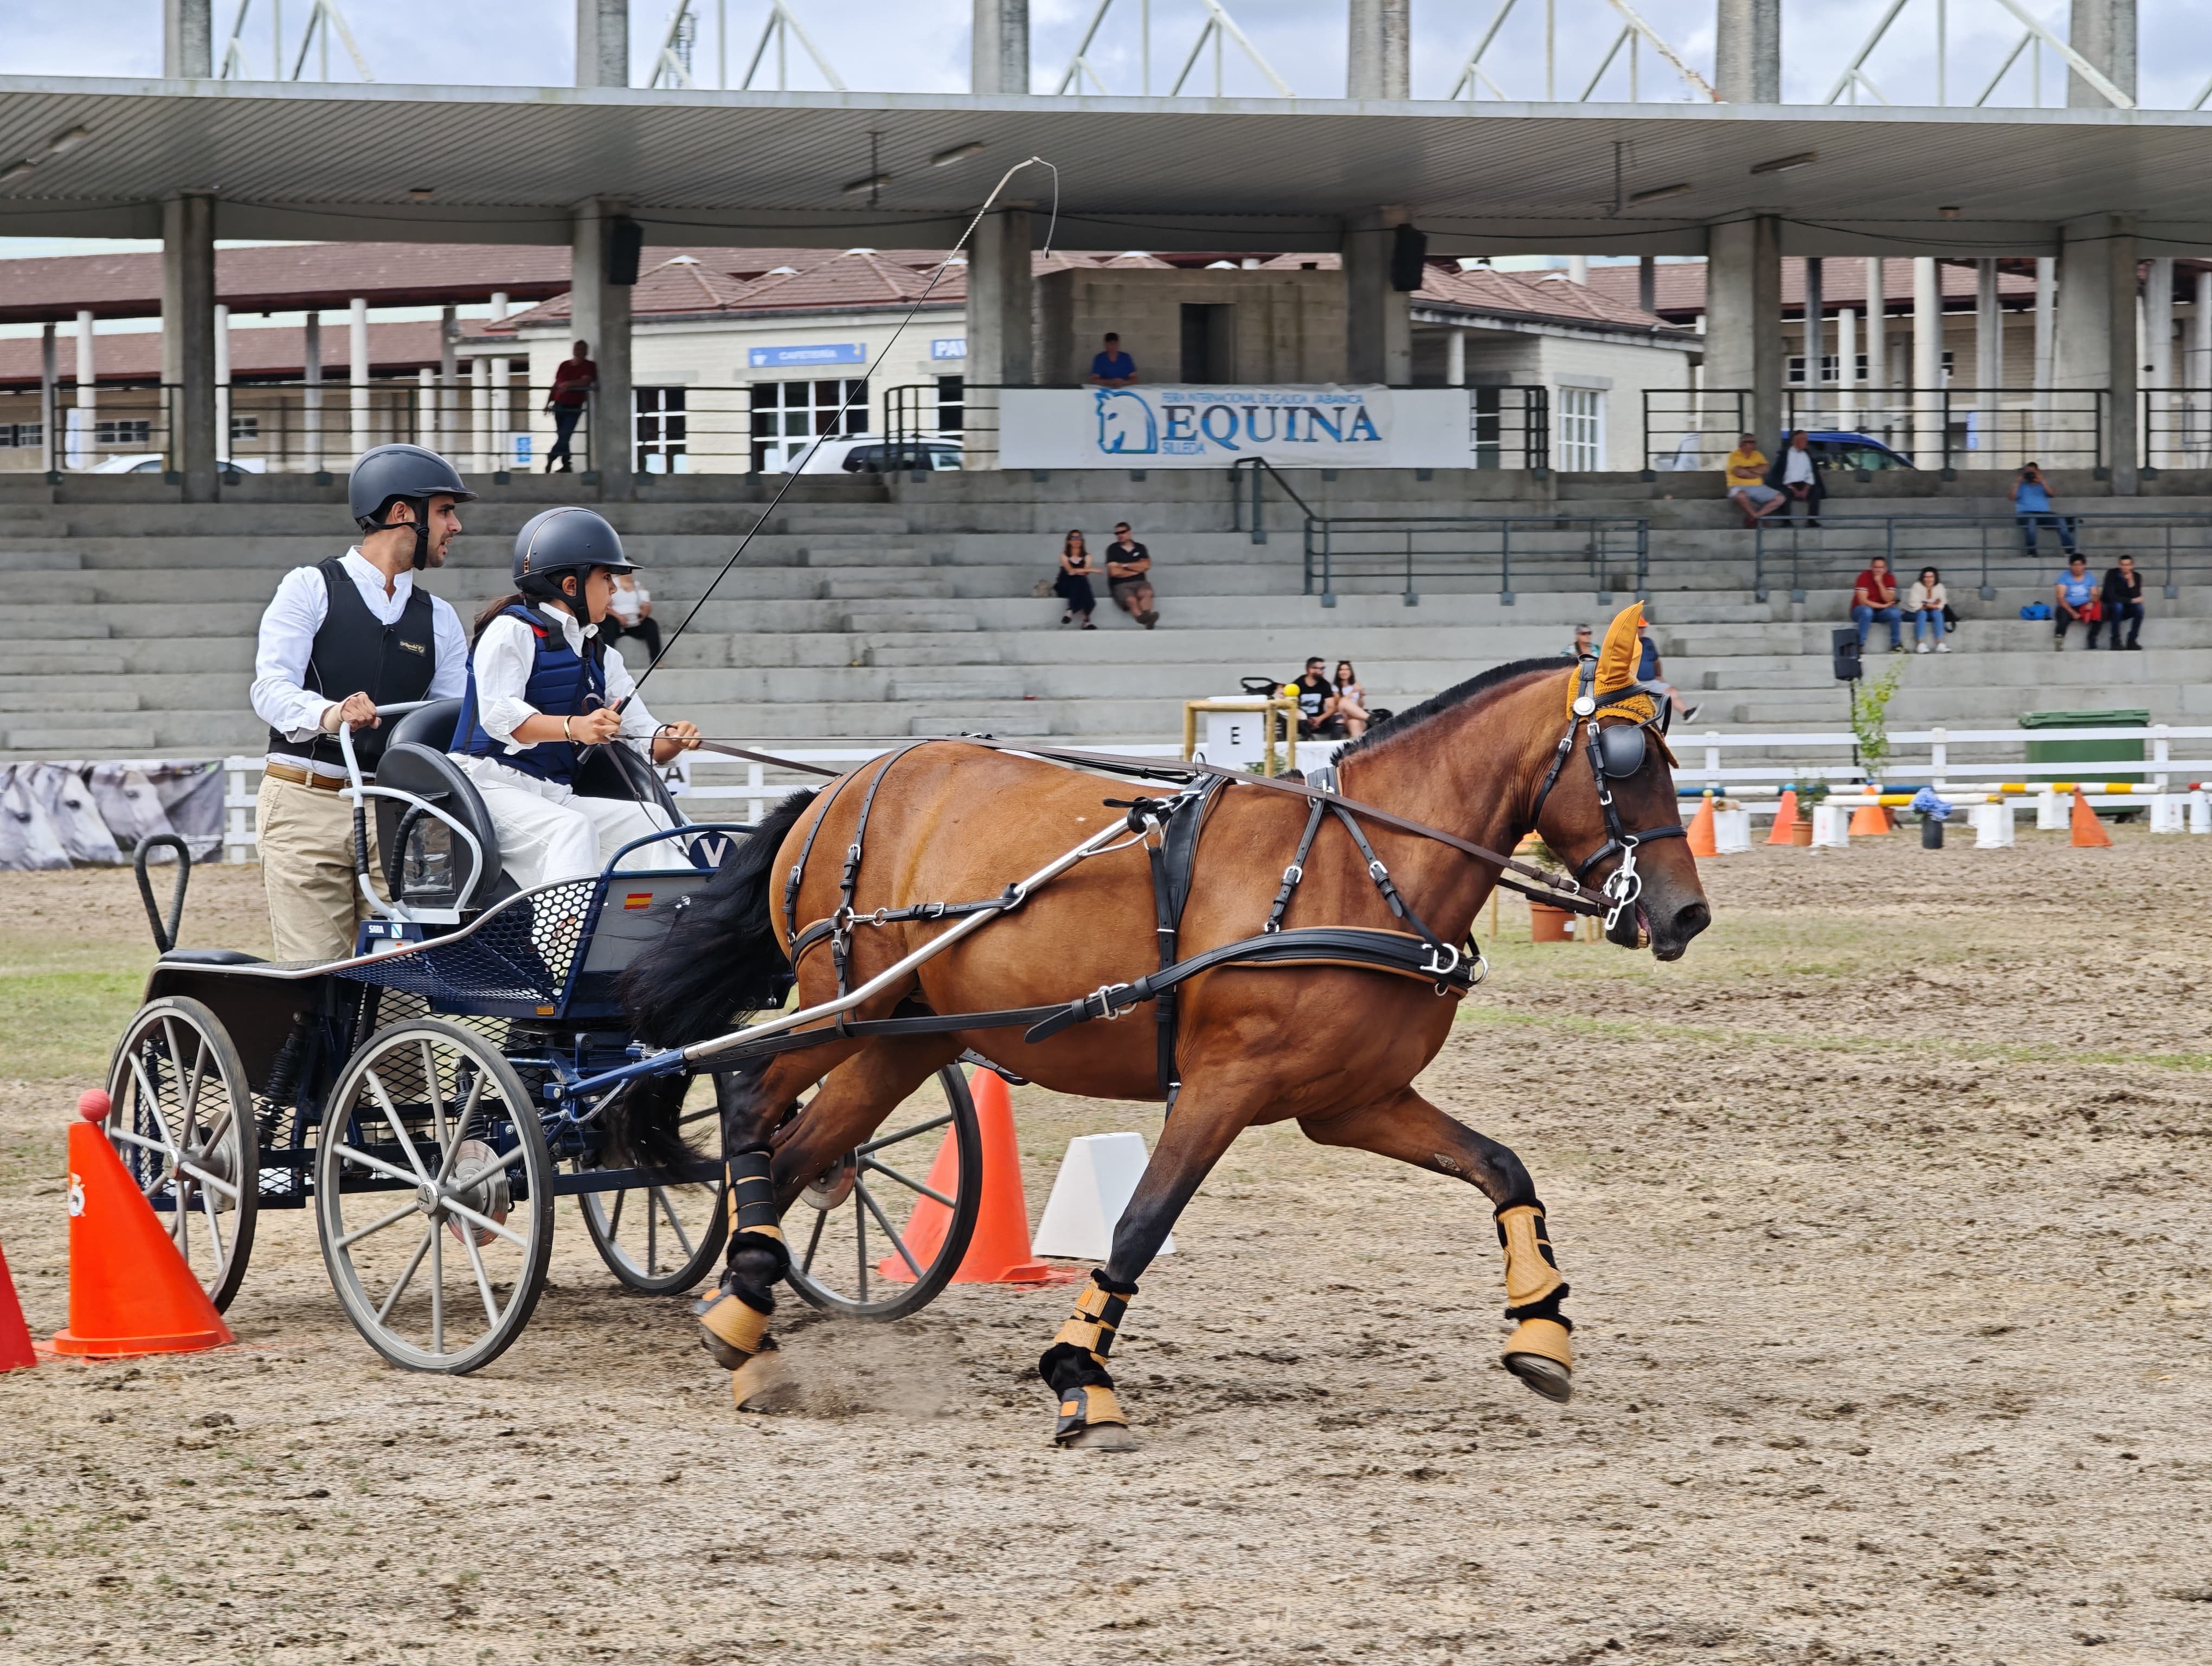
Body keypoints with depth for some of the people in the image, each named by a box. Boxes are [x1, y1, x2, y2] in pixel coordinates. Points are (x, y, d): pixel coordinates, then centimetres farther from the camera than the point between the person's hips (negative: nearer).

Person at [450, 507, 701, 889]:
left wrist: (670, 740, -14)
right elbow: (499, 715, -19)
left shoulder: (601, 657, 22)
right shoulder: (512, 631, -3)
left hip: (557, 797, 8)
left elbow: (643, 734, 12)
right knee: (572, 830, -34)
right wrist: (575, 727, -34)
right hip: (493, 783, -8)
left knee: (653, 820, -13)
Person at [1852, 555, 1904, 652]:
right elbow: (1863, 601, -22)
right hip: (1862, 611, -3)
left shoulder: (1890, 578, -4)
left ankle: (1896, 644, -14)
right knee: (1867, 611, -37)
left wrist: (1880, 583, -23)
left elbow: (1889, 600, -13)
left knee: (1894, 612, -25)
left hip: (1880, 612, 3)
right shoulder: (1864, 577, -15)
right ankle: (1859, 645, -35)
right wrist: (1883, 606, -21)